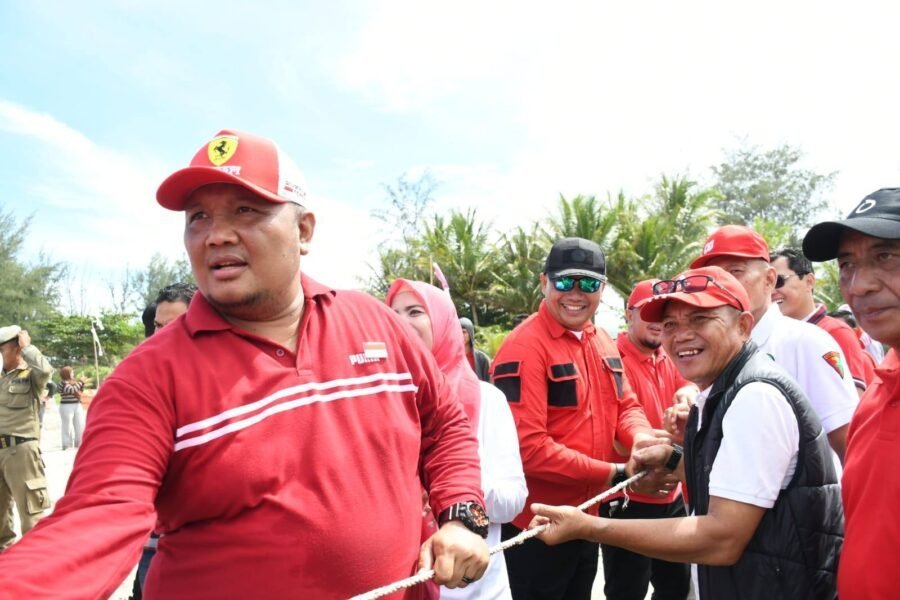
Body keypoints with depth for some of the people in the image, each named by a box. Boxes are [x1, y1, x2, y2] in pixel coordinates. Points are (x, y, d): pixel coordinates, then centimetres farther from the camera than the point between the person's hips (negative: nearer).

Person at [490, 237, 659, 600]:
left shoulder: (603, 343, 5)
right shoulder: (525, 347, -22)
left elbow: (625, 405, 9)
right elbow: (528, 446, -26)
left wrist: (641, 437, -14)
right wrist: (612, 474, -21)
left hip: (588, 518, 8)